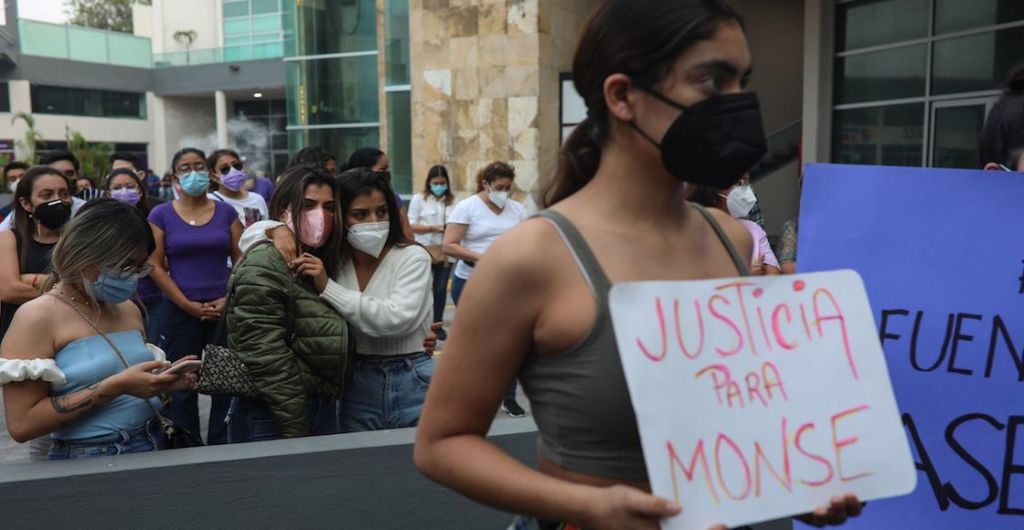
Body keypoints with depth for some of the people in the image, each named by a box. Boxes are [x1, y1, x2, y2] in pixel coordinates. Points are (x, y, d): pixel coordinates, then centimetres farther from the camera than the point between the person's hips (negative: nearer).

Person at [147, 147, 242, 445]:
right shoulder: (161, 215, 2)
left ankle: (221, 445, 17)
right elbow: (156, 266, -2)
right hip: (181, 312, -1)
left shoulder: (226, 212, 7)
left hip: (224, 310, 1)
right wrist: (188, 305, -9)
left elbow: (241, 260, 5)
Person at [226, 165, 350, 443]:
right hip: (275, 417, -8)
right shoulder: (264, 267, -14)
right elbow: (268, 359, -20)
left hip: (324, 407, 8)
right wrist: (295, 429, -19)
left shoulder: (325, 262, 12)